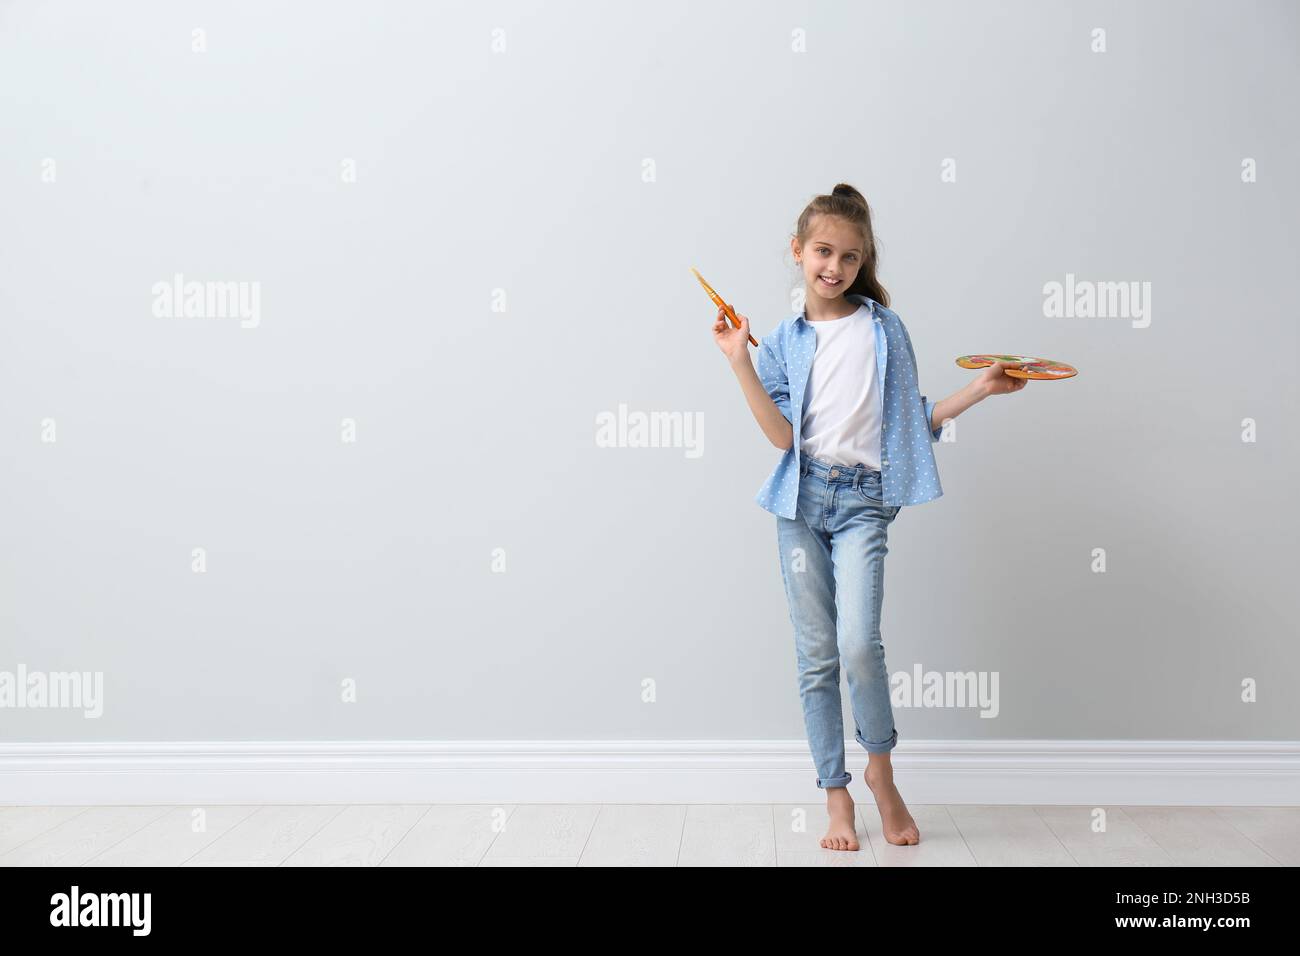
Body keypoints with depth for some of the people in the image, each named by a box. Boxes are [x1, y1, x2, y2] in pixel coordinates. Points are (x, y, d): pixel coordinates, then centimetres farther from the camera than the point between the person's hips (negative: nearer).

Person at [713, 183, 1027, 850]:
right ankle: (837, 799, 16)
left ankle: (881, 772, 8)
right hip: (802, 498, 2)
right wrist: (739, 363, -10)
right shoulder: (782, 341, 7)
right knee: (816, 655, 4)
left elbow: (912, 421, 11)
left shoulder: (885, 329, 7)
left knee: (858, 643, -18)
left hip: (863, 499, -1)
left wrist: (978, 390, 2)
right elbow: (782, 434, -6)